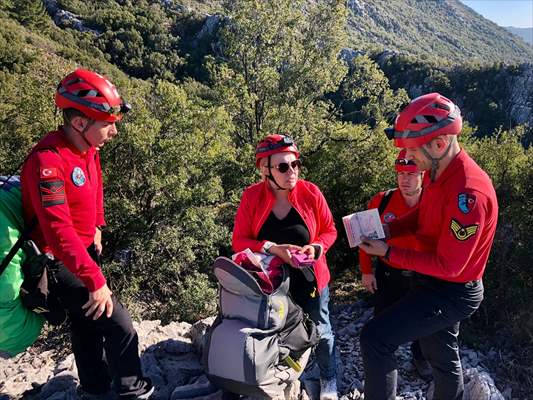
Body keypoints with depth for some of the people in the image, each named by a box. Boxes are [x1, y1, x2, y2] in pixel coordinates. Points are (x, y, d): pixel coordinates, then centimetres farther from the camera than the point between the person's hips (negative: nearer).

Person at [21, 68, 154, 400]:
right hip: (60, 263, -9)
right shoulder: (48, 162, -29)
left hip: (84, 249, 9)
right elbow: (59, 230, -34)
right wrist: (95, 280, -33)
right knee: (120, 326, -4)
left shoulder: (89, 148, -1)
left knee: (87, 324, 23)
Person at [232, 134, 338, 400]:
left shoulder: (311, 192, -14)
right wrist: (272, 248, -29)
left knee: (320, 330, 15)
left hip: (309, 279, 0)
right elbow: (239, 241, -14)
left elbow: (329, 230, -2)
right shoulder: (251, 196, -14)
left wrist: (316, 247, -23)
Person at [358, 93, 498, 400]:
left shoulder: (468, 193, -31)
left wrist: (388, 253, -22)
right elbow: (422, 214, 13)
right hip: (438, 285, 9)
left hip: (450, 293, -9)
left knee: (375, 339, -12)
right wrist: (387, 229, -4)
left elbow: (448, 266, -27)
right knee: (443, 355, 27)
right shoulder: (440, 172, -3)